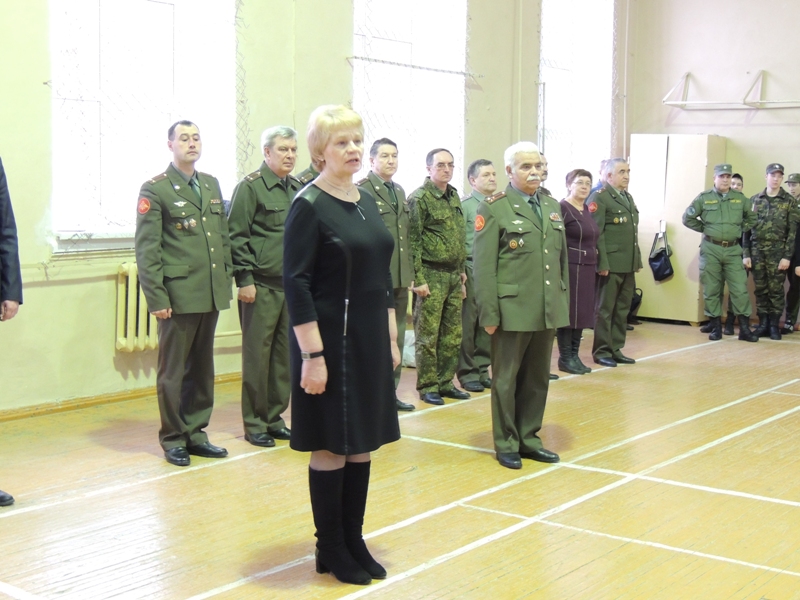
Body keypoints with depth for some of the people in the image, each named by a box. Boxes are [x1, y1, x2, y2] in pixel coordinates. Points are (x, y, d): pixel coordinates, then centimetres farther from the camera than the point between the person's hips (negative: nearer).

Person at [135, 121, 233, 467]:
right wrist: (156, 298, -13)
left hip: (211, 295, 6)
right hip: (178, 295, -6)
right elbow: (146, 250, -8)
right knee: (173, 370, 4)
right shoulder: (155, 190, -4)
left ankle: (195, 433, 22)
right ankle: (173, 438, 15)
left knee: (202, 368, 12)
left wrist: (227, 280, 12)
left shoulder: (212, 185, 15)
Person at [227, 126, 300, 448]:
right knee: (257, 355, 0)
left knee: (285, 355, 10)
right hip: (261, 286, -6)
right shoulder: (250, 187, -6)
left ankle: (275, 418, 21)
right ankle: (254, 424, 10)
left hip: (292, 285, 6)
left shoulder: (298, 189, 13)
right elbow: (236, 236, -10)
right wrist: (244, 280, -14)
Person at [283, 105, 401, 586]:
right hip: (331, 342, -7)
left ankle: (354, 541, 26)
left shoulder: (367, 202, 10)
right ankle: (331, 550, 18)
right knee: (331, 447, 4)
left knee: (363, 444, 13)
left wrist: (391, 338, 13)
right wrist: (312, 355, -20)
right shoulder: (308, 206, -12)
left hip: (371, 342, 7)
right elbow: (296, 285, -16)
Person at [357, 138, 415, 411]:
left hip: (400, 278, 8)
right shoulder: (362, 190, -9)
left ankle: (390, 391, 23)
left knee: (397, 337, 13)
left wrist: (409, 272, 15)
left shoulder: (399, 191, 16)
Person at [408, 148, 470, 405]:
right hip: (432, 276, -7)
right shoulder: (420, 198, -9)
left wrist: (462, 272, 16)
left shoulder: (454, 196, 14)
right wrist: (418, 279, -15)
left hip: (454, 276, 7)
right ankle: (427, 387, 9)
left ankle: (445, 383, 21)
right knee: (428, 336, 0)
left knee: (452, 335, 11)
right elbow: (413, 241, -12)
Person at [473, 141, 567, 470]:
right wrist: (489, 313, -14)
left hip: (548, 310, 6)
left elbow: (561, 259, 17)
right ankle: (506, 444, 18)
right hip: (512, 310, -6)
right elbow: (483, 265, -10)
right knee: (507, 378, 6)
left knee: (538, 378, 12)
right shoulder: (494, 208, -6)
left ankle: (528, 438, 25)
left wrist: (564, 303, 13)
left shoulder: (552, 206, 13)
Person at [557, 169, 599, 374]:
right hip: (570, 268, -8)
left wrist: (595, 266, 14)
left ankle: (575, 355, 19)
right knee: (569, 312, -1)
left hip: (588, 269, 8)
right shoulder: (563, 208, -10)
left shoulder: (588, 209, 14)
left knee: (583, 312, 10)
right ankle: (565, 358, 8)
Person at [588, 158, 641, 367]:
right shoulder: (599, 197, -9)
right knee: (605, 309, 1)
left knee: (622, 309, 12)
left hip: (629, 265, 8)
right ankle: (601, 351, 8)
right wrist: (602, 263, -20)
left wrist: (637, 260, 16)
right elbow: (596, 233, -15)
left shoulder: (628, 198, 18)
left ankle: (616, 349, 20)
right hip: (610, 264, -8)